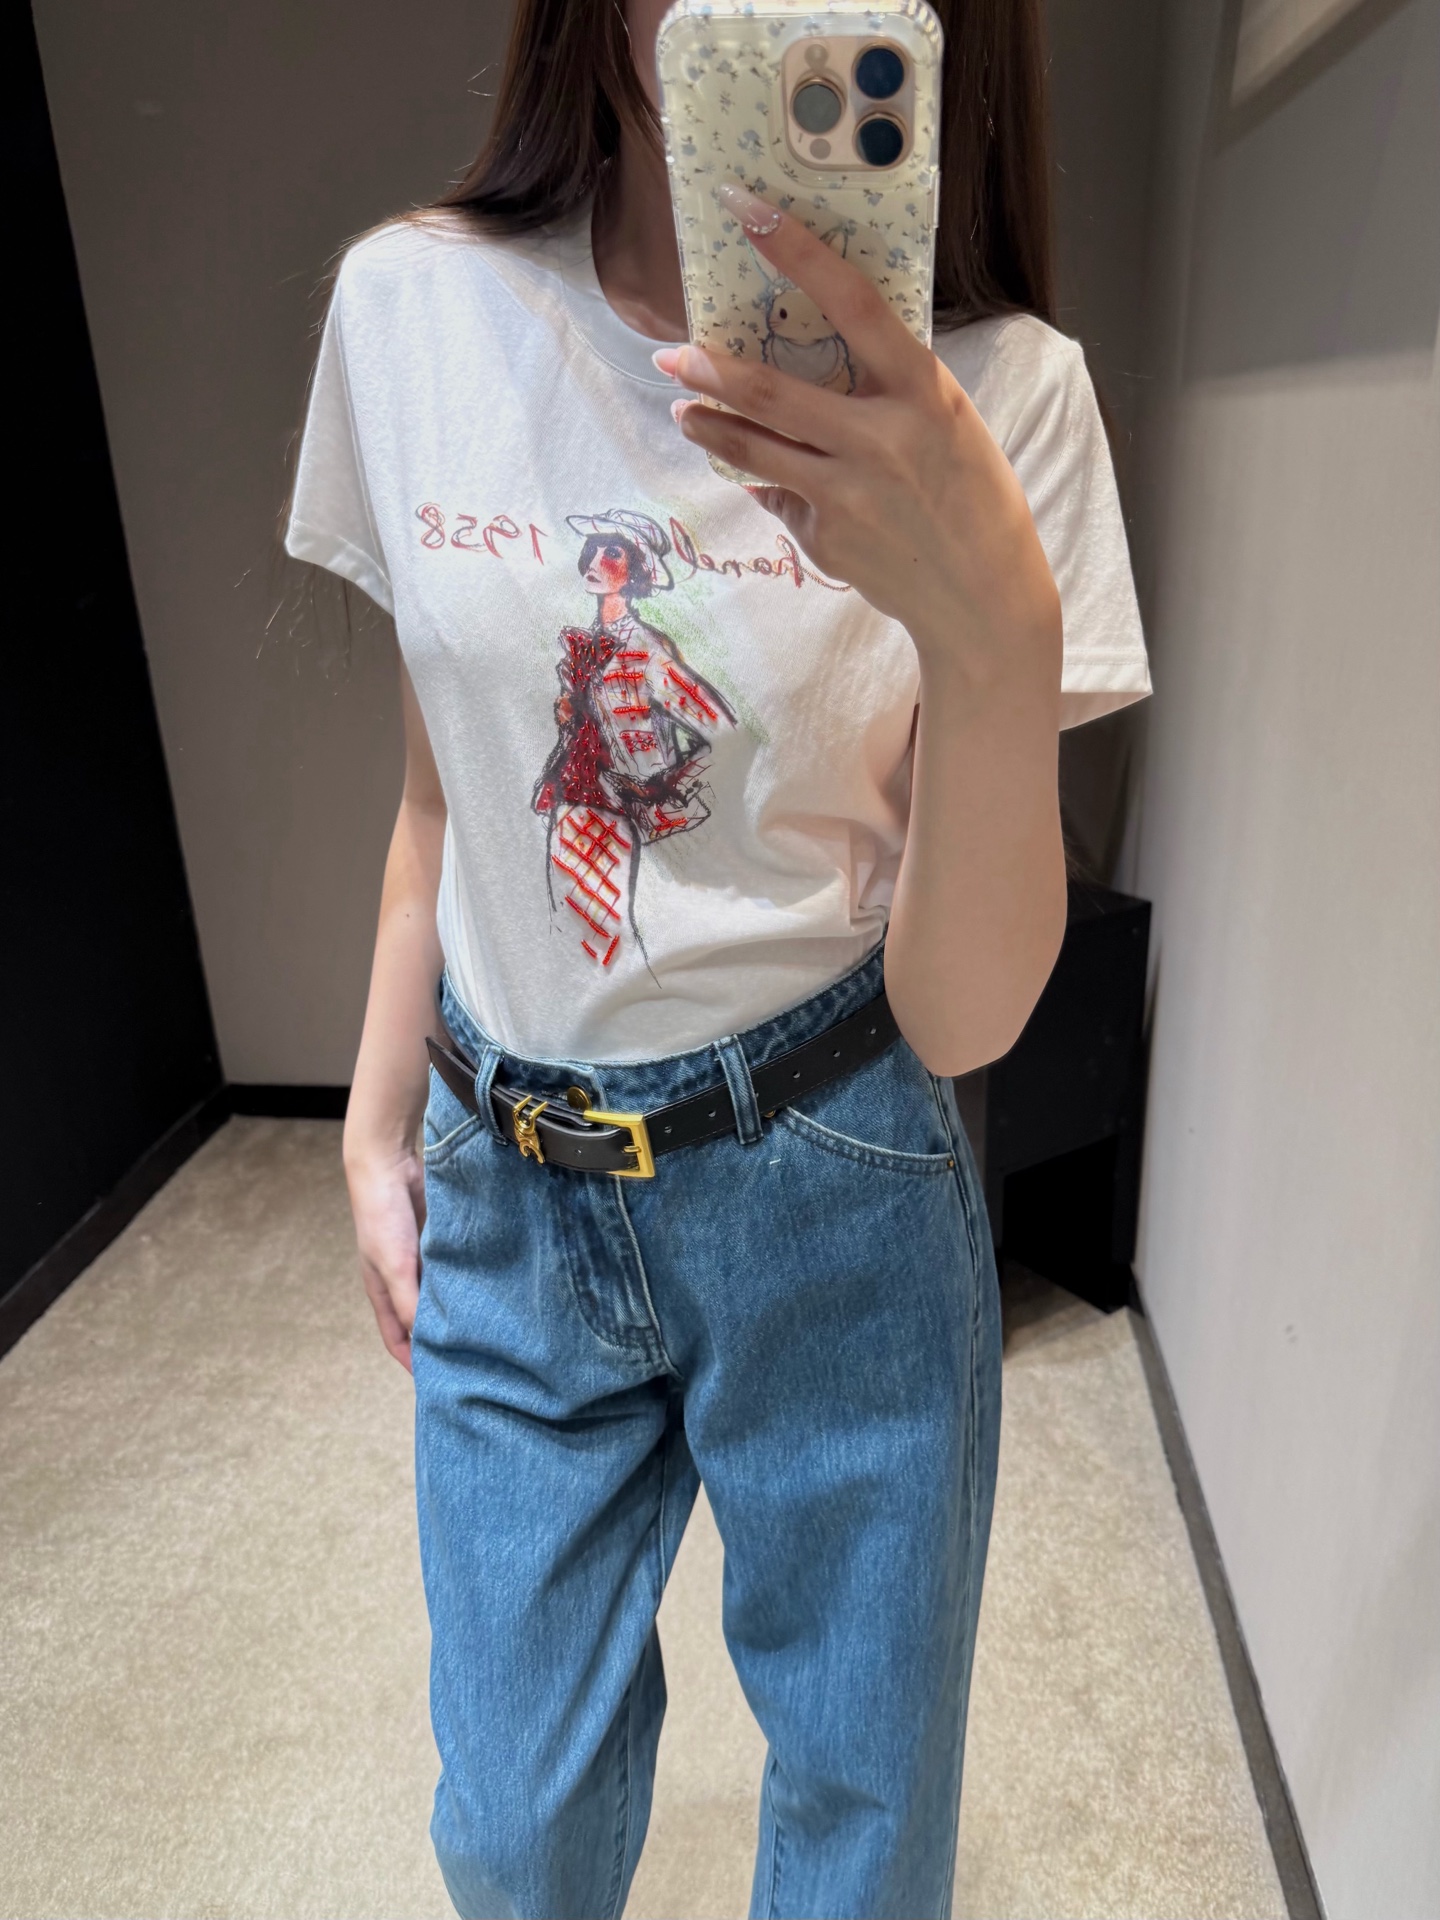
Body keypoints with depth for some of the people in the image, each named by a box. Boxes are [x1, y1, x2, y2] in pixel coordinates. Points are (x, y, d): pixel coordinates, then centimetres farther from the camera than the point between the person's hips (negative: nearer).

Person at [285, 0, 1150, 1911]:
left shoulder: (998, 393, -13)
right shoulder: (413, 305, -3)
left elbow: (961, 1020, -17)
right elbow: (443, 794, 7)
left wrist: (995, 630, -33)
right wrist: (376, 1121, 11)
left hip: (836, 1199, -2)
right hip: (506, 1185, 3)